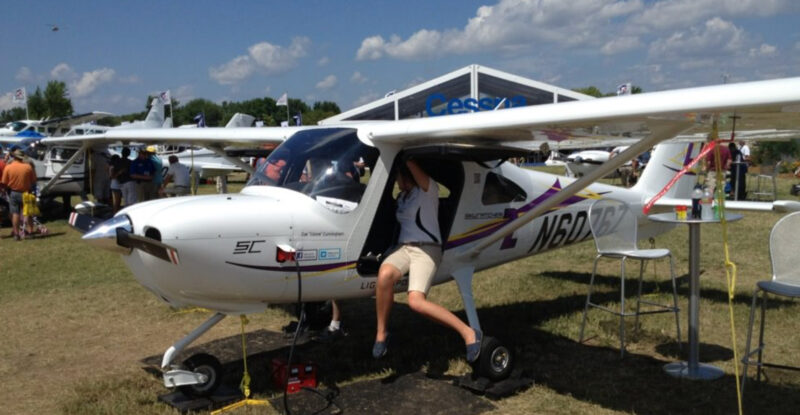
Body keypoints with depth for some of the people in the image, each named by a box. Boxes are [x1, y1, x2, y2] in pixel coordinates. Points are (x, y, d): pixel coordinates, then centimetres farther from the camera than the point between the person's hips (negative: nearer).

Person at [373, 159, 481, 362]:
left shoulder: (428, 188, -2)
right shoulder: (401, 197, 21)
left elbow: (410, 164, -12)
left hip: (426, 250, -6)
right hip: (404, 247, 6)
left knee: (416, 301, -28)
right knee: (384, 274, -32)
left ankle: (468, 332, -16)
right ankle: (381, 333, -19)